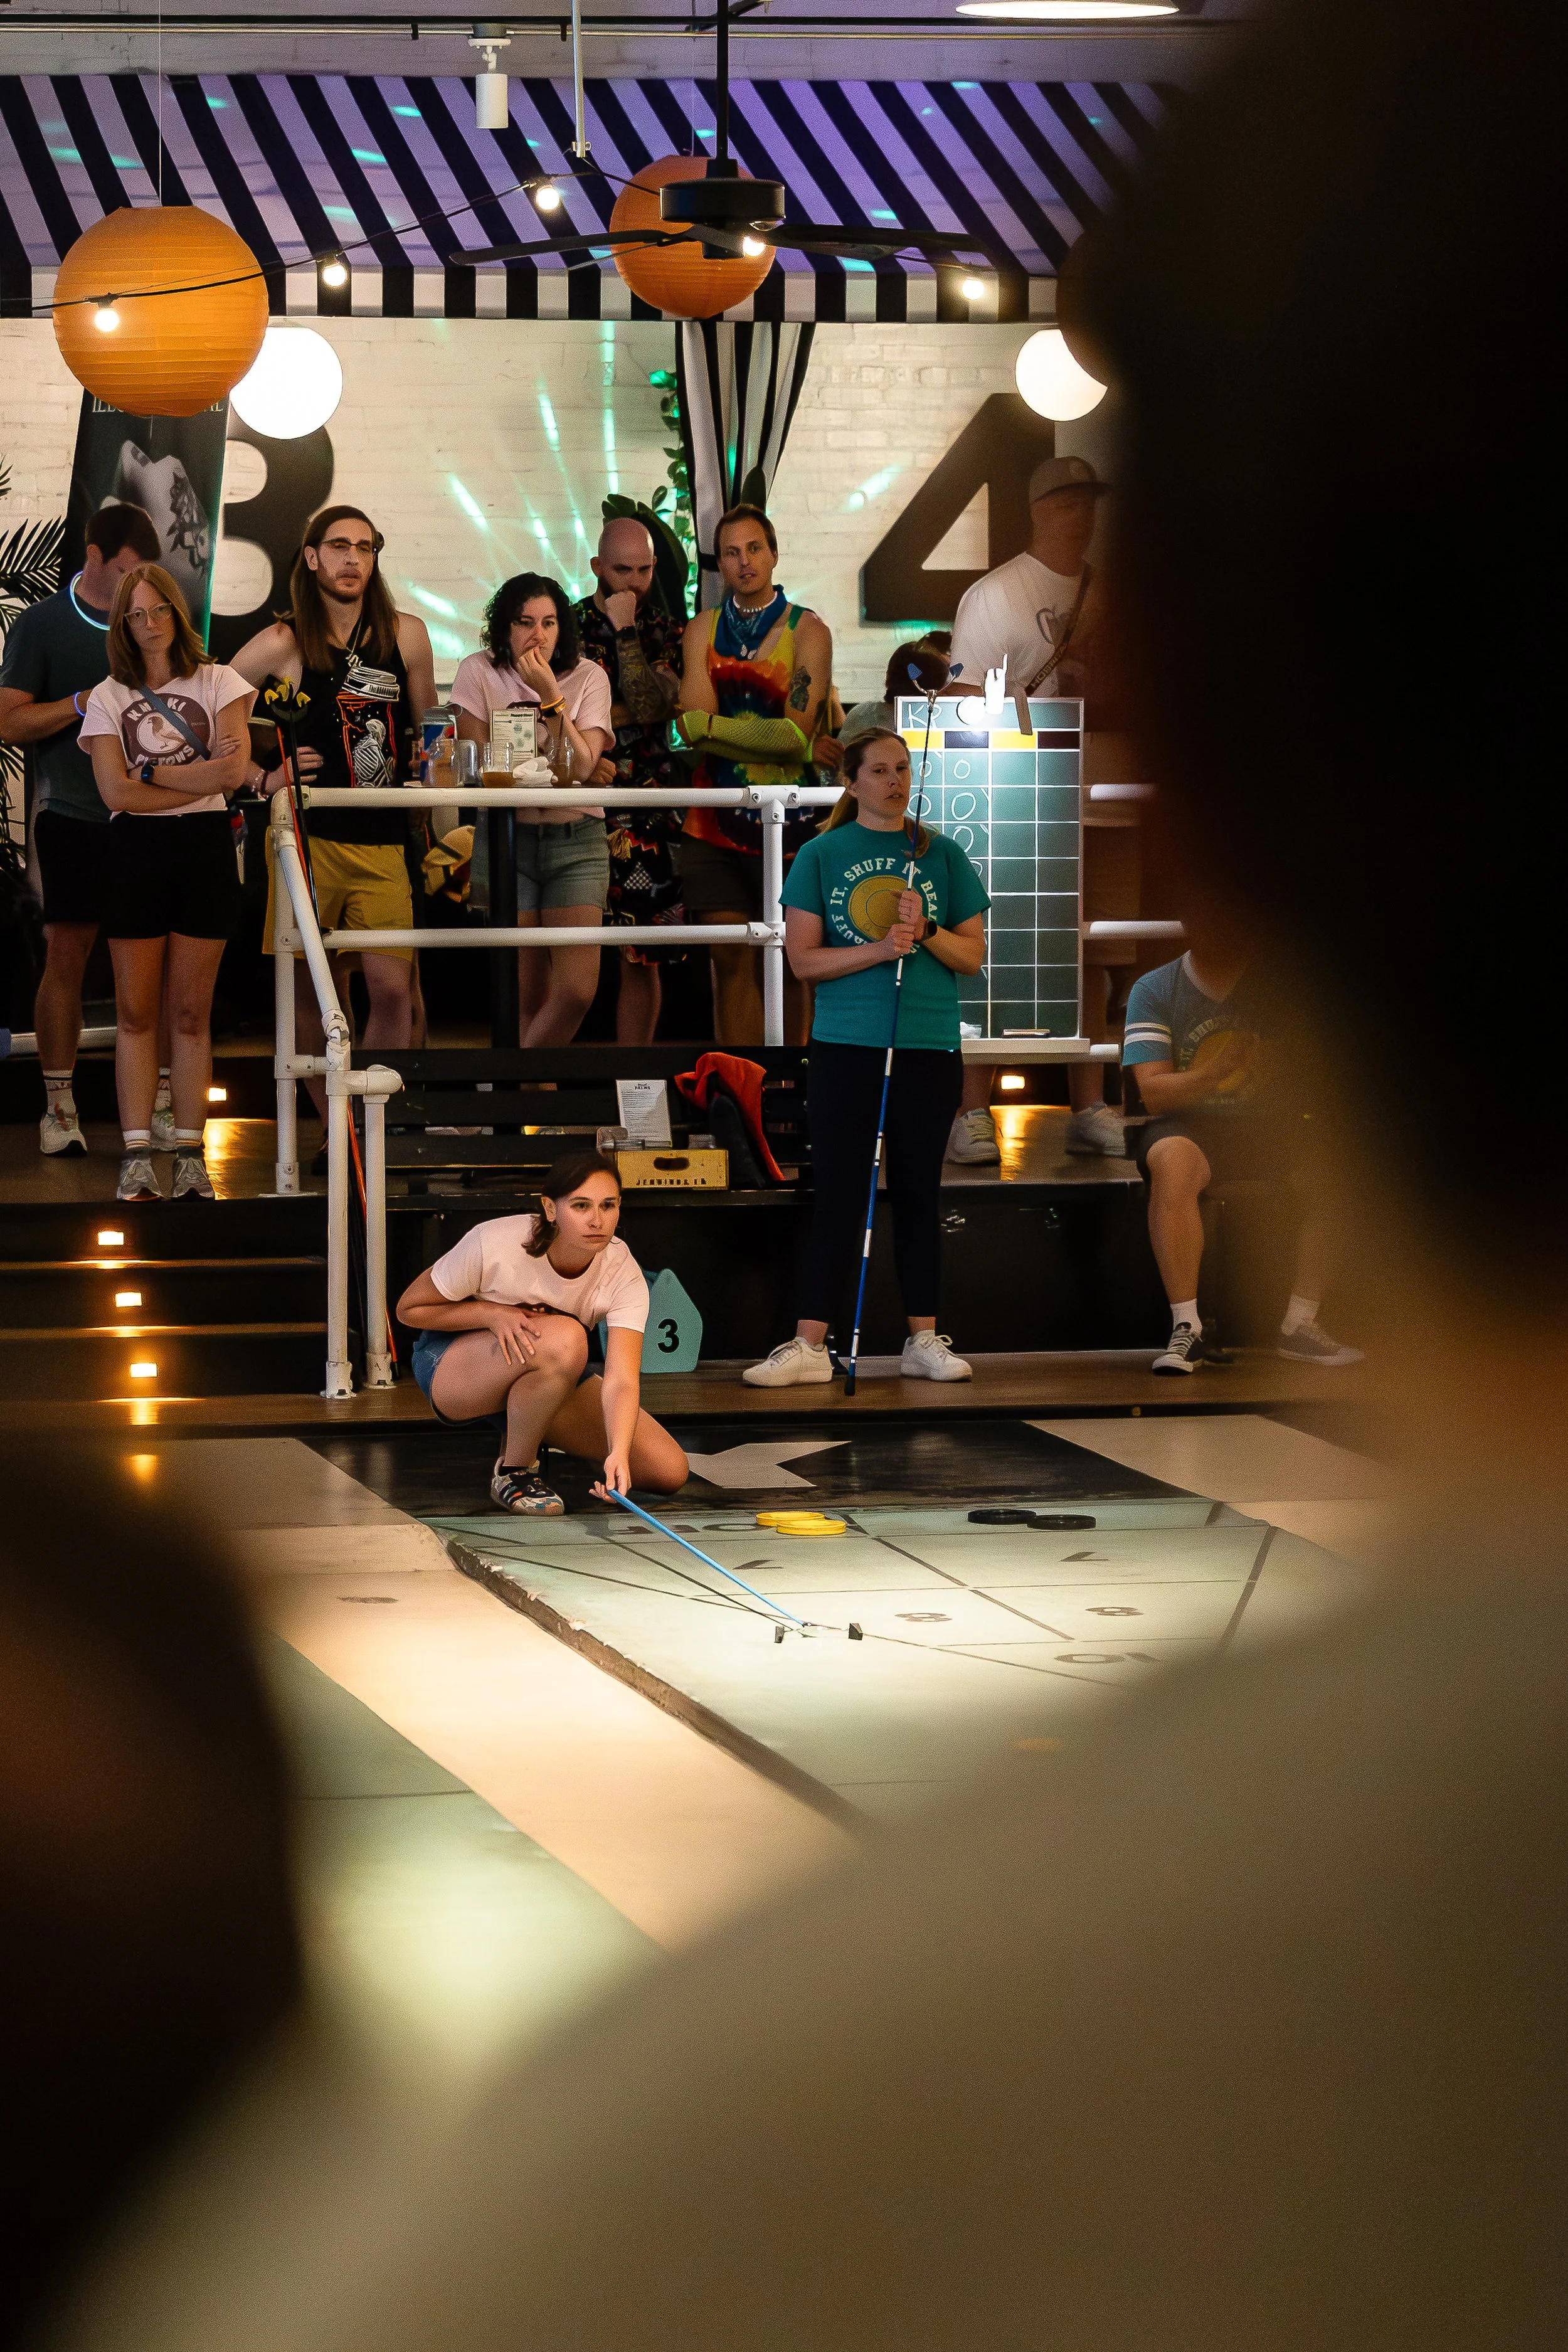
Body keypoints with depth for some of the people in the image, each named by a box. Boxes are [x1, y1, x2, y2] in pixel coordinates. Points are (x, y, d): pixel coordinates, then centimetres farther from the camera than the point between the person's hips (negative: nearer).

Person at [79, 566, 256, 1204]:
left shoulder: (218, 682, 6)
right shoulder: (109, 697, 7)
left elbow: (234, 769, -8)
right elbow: (115, 791, -6)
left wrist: (151, 772, -7)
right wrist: (198, 778, -9)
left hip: (204, 847, -1)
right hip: (137, 848, 1)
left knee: (191, 1011, 2)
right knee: (135, 1011, -1)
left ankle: (191, 1155, 4)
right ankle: (137, 1157, -1)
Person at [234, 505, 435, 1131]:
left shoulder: (405, 635, 8)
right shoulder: (283, 644, 0)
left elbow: (426, 730, 22)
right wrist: (263, 778, -2)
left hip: (383, 843, 2)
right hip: (307, 837, -1)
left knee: (392, 986, -10)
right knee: (315, 992, 2)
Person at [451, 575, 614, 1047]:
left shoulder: (588, 677, 3)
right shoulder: (479, 673, 1)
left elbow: (580, 765, -9)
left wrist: (550, 694, -15)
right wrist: (559, 769, -9)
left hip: (577, 839, 1)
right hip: (507, 837, -1)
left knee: (578, 991, -11)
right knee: (527, 999, -5)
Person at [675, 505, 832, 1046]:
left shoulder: (807, 632, -1)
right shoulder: (703, 630, 9)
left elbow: (797, 734, -12)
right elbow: (692, 725, -4)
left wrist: (713, 725, -11)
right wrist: (766, 738, -16)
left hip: (787, 818, -2)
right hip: (715, 819, 2)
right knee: (731, 961, -2)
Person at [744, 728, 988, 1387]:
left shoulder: (943, 855, 8)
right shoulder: (820, 856, 4)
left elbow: (973, 955, 8)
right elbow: (803, 958, -2)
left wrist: (927, 933, -11)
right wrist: (877, 950, -15)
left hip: (929, 1047, 2)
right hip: (845, 1046, -2)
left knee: (919, 1194, 6)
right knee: (838, 1194, -3)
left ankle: (923, 1340, 12)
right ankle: (810, 1346, -2)